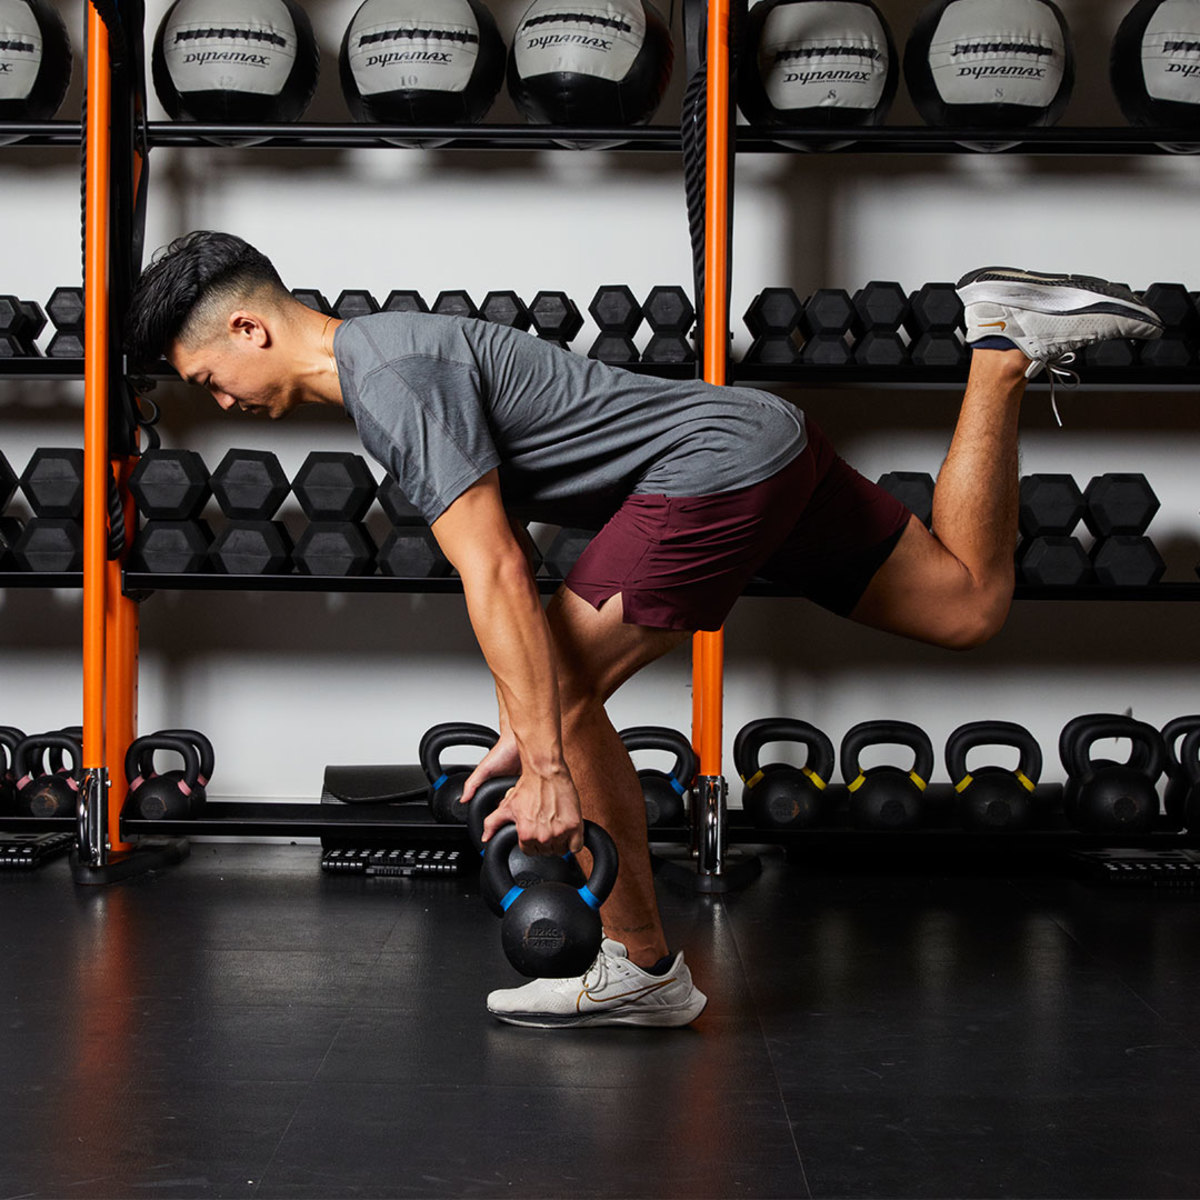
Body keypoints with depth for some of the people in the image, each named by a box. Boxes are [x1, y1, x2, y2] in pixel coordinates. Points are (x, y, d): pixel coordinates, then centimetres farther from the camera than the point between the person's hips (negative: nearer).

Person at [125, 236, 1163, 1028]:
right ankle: (1005, 343, 21)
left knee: (560, 691, -13)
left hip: (719, 463, -11)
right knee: (969, 608, 23)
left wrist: (549, 767, -24)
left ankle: (642, 970, -4)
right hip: (769, 447, 11)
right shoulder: (394, 355, 16)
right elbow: (507, 572, 20)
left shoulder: (391, 379, -15)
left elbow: (495, 578, -24)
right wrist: (528, 736, 20)